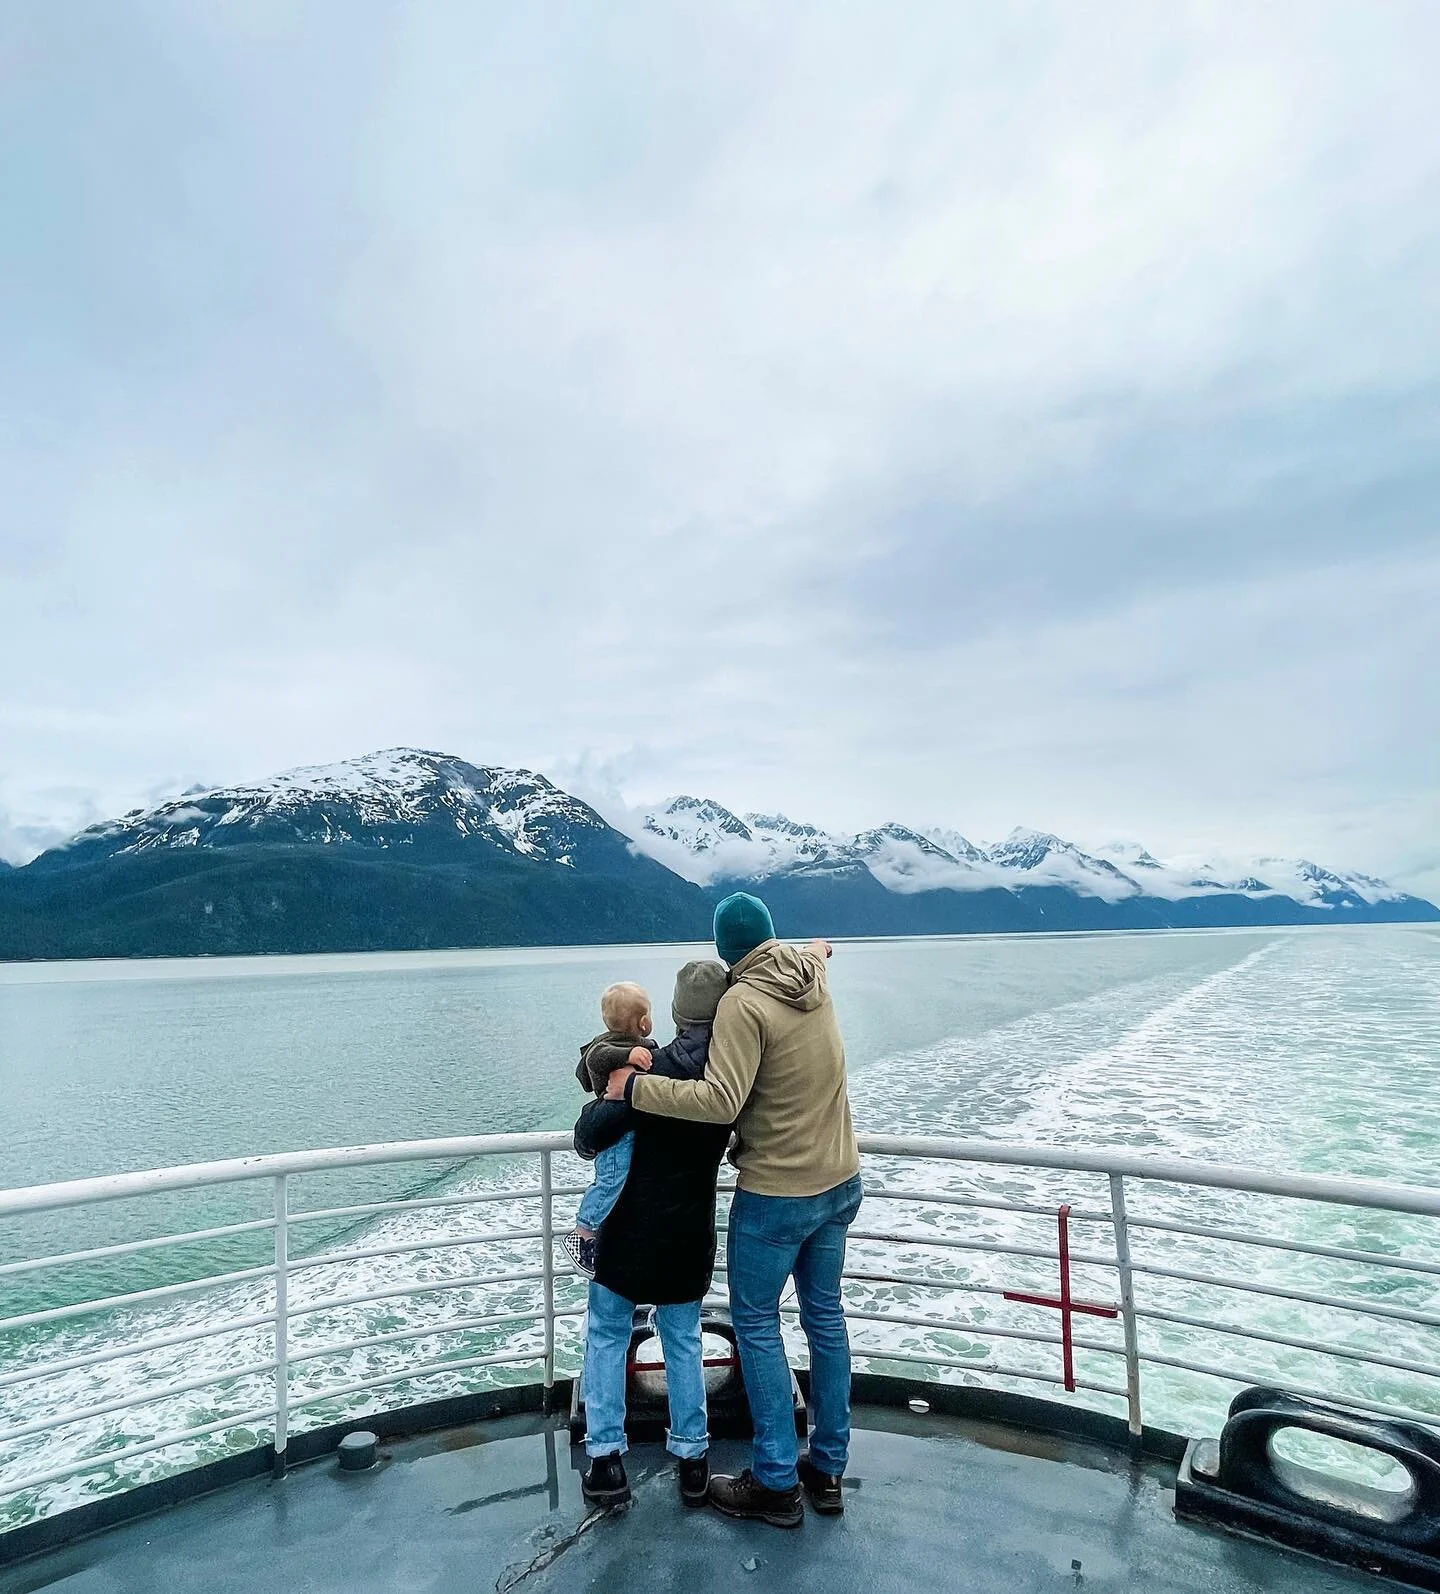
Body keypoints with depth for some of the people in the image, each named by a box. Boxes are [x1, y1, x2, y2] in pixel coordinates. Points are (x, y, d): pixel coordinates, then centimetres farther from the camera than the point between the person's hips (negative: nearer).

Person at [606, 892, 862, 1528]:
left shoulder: (743, 1002, -23)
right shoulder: (812, 972, -1)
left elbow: (721, 1100, -30)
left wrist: (636, 1087, -23)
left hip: (776, 1195, -8)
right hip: (840, 1183, 8)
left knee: (756, 1322, 9)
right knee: (825, 1316, 18)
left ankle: (776, 1482, 18)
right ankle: (828, 1469, 30)